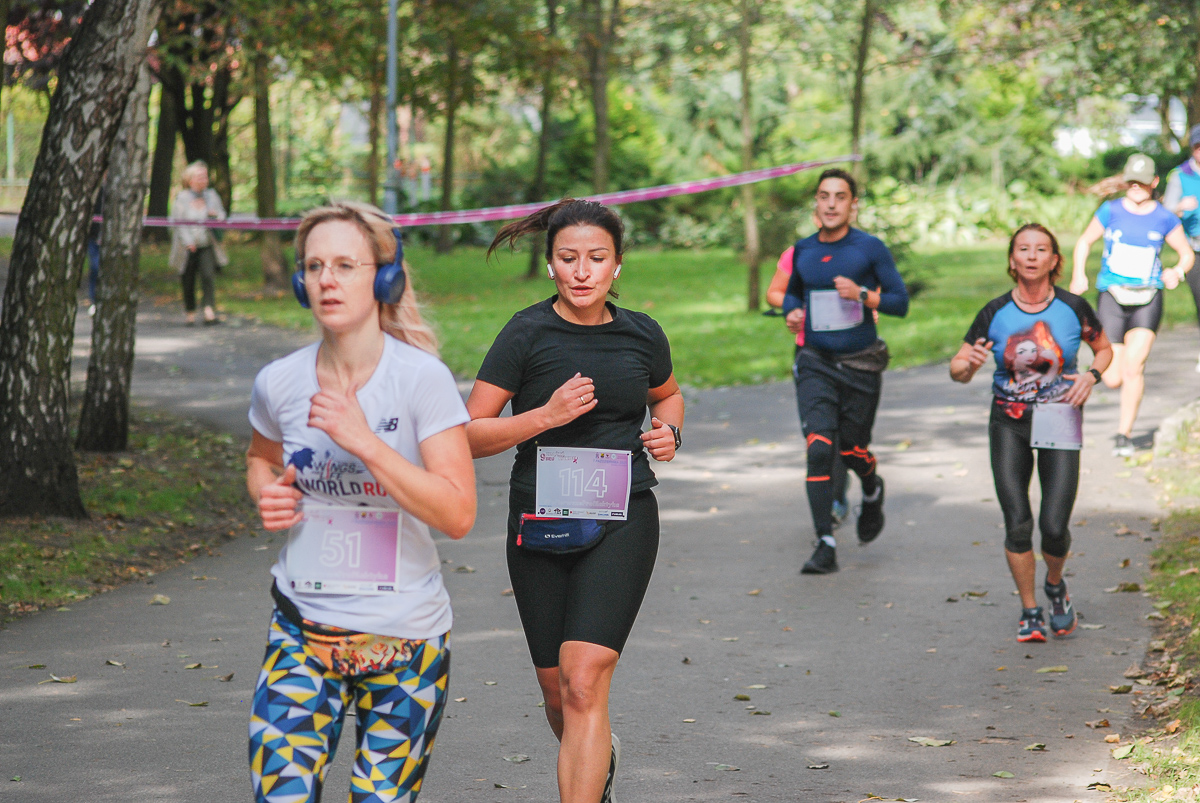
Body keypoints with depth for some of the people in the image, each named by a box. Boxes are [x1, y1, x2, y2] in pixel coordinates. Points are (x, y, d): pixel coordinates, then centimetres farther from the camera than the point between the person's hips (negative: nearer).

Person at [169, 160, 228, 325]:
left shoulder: (211, 195, 10)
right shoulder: (181, 198, -2)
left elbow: (222, 215, 17)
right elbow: (177, 223, -6)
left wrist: (216, 215, -8)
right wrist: (188, 241, -19)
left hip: (207, 245, 1)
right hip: (187, 248, -1)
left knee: (207, 276, -17)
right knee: (188, 282, 4)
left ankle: (209, 314, -24)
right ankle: (190, 314, 18)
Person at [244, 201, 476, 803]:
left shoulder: (422, 379, -12)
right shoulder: (279, 383, -1)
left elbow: (457, 514, -17)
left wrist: (366, 443, -23)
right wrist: (267, 493, -1)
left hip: (405, 639, -2)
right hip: (303, 632, 2)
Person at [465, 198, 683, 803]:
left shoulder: (641, 334, 3)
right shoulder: (527, 334, -6)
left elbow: (667, 394, 26)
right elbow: (470, 434, -7)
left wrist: (669, 432, 4)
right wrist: (545, 416, -19)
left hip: (621, 522, 0)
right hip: (539, 522, 1)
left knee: (584, 685, -15)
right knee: (557, 691, 14)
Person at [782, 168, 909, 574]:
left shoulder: (870, 248, -6)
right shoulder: (803, 251, 5)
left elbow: (900, 301, -6)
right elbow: (792, 292, 22)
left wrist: (862, 294, -22)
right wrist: (792, 311, 0)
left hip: (861, 364, -2)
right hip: (815, 363, 2)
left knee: (852, 450, 9)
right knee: (819, 448, -14)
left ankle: (872, 493, 46)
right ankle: (825, 545, -12)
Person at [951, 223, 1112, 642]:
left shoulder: (1073, 308, -5)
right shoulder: (994, 313, -5)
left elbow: (1104, 348, 12)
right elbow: (958, 370, 0)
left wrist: (1091, 375, -8)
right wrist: (970, 364, -23)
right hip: (1009, 424, 1)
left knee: (1054, 526, -9)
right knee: (1017, 525, -7)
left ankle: (1056, 585, 24)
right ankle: (1030, 611, 13)